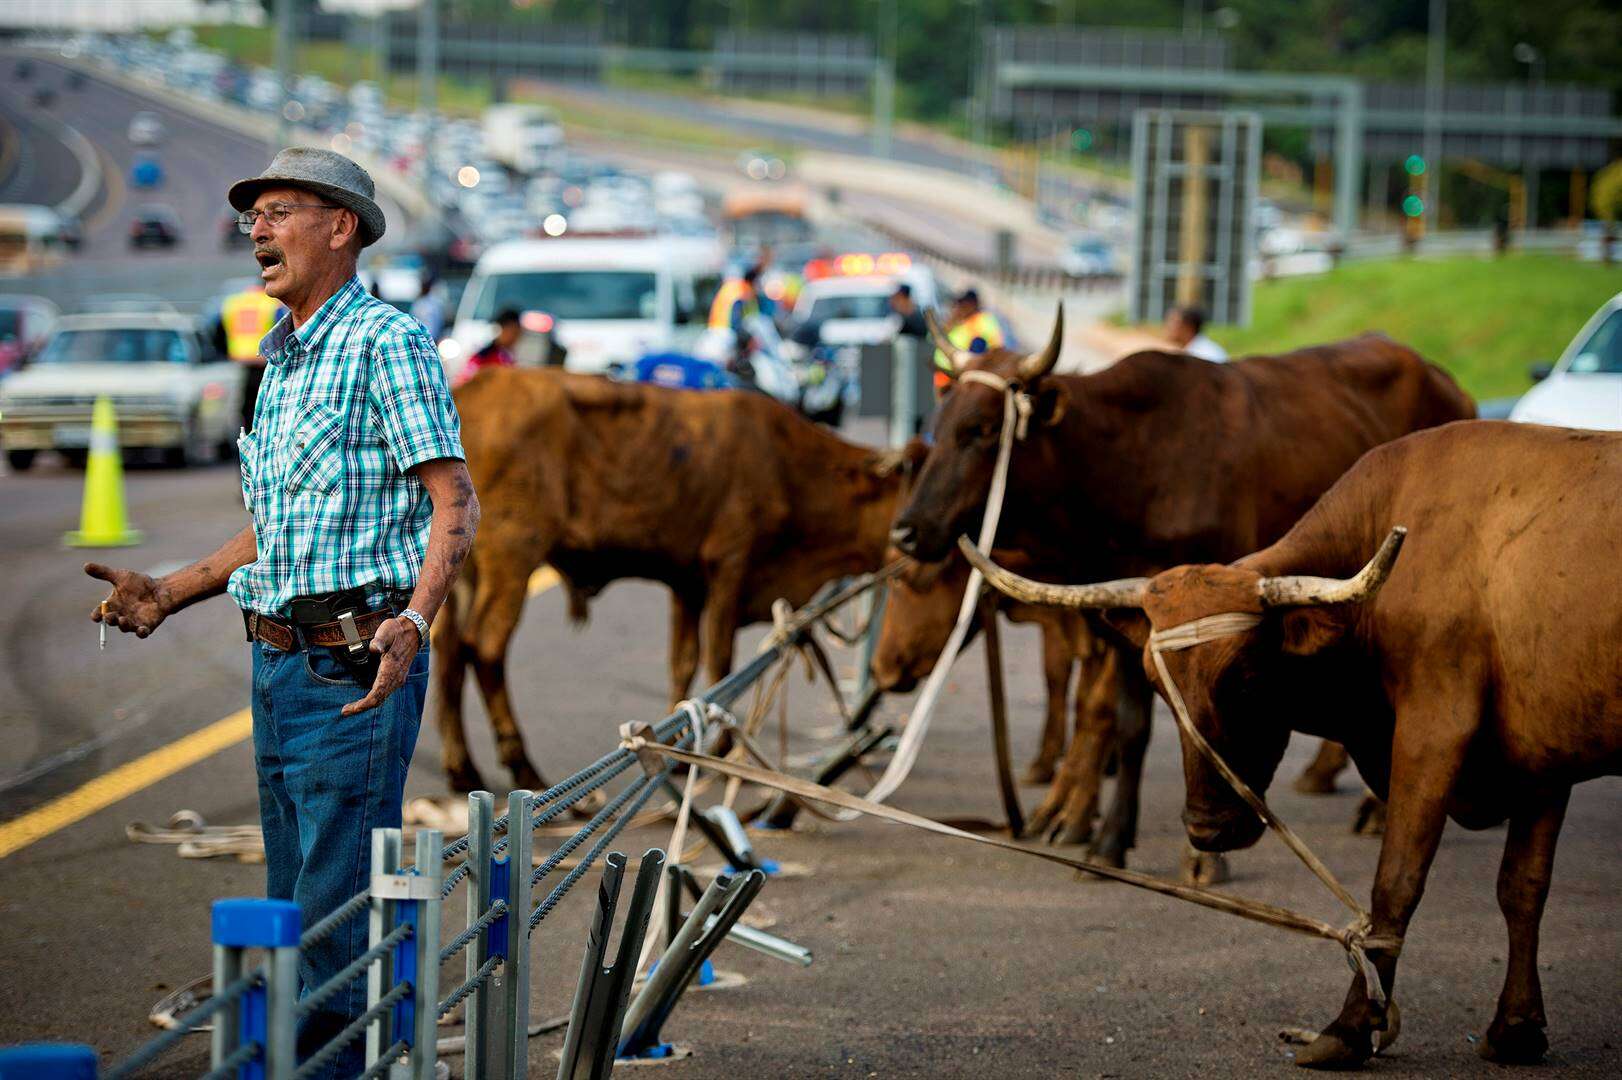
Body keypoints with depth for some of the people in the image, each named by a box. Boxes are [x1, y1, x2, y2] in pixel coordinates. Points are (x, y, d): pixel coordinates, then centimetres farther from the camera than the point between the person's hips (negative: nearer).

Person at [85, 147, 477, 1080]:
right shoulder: (284, 361, 18)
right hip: (279, 663, 9)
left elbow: (455, 503, -15)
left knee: (340, 908, -10)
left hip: (355, 669, -9)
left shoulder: (388, 339, -9)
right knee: (293, 906, 11)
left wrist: (413, 622, -30)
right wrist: (167, 595, 18)